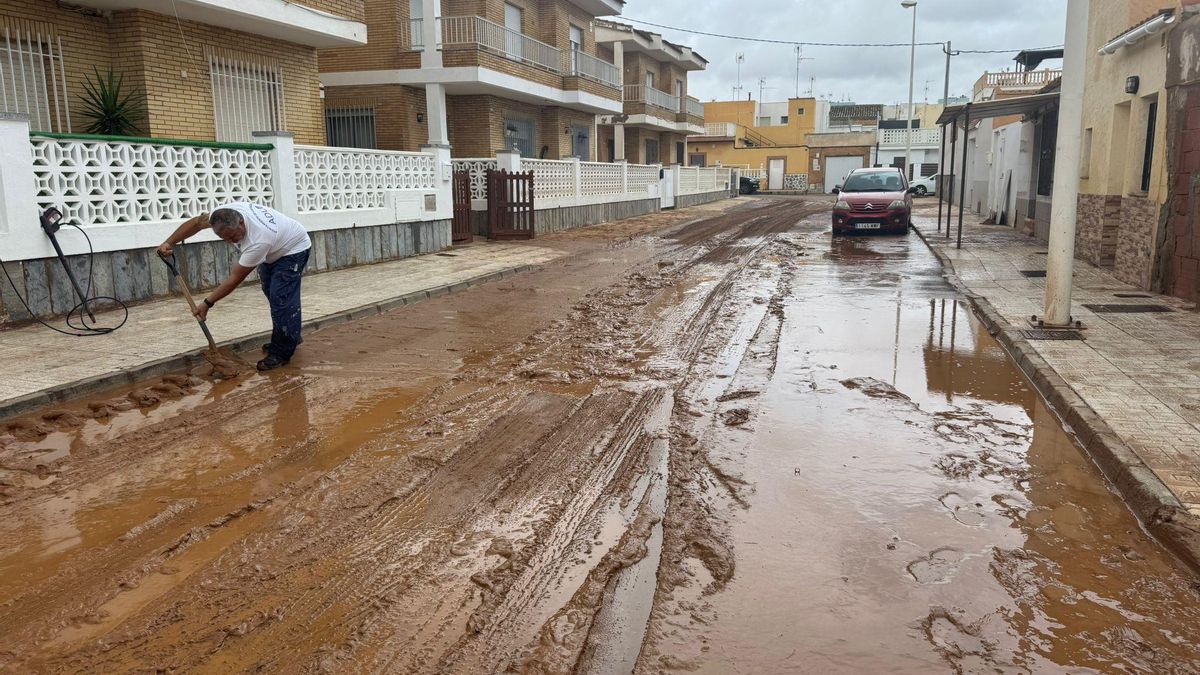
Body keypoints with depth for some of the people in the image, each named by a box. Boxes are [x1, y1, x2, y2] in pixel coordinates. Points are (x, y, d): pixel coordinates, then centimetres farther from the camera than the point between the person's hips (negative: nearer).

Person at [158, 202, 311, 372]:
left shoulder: (259, 241, -42)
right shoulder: (225, 213, -24)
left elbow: (235, 279, -34)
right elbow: (196, 223, -6)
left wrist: (208, 303, -27)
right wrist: (169, 243, -11)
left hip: (292, 250, -9)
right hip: (273, 251, 9)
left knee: (281, 299, -17)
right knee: (271, 293, 16)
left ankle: (282, 353, -10)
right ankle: (291, 337, 29)